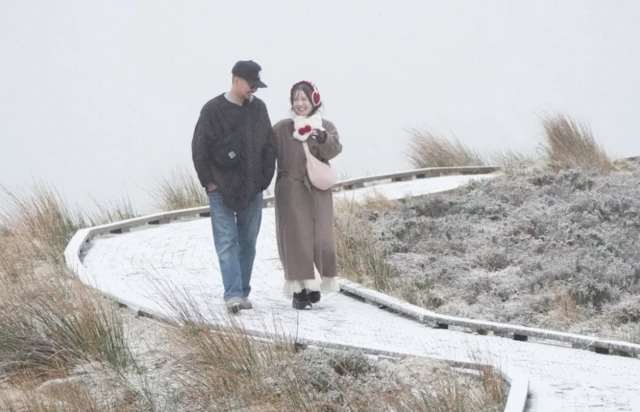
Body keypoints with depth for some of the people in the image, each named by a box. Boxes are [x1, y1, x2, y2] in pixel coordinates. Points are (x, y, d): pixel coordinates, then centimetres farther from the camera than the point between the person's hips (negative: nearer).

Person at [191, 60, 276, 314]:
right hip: (222, 189, -4)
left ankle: (242, 293, 15)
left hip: (252, 190, 4)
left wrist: (265, 178, 5)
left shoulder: (259, 109, 6)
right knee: (227, 242, -9)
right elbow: (200, 148, -5)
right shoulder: (213, 110, -6)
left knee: (247, 243, 7)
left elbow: (269, 146, 11)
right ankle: (233, 294, -16)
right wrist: (208, 181, -8)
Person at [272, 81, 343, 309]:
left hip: (318, 191, 2)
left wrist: (321, 137, -32)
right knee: (297, 238, -8)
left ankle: (314, 285, 19)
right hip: (291, 191, -2)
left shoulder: (326, 127, 5)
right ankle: (299, 290, -8)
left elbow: (334, 150, -13)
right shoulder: (282, 128, 3)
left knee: (321, 239, 2)